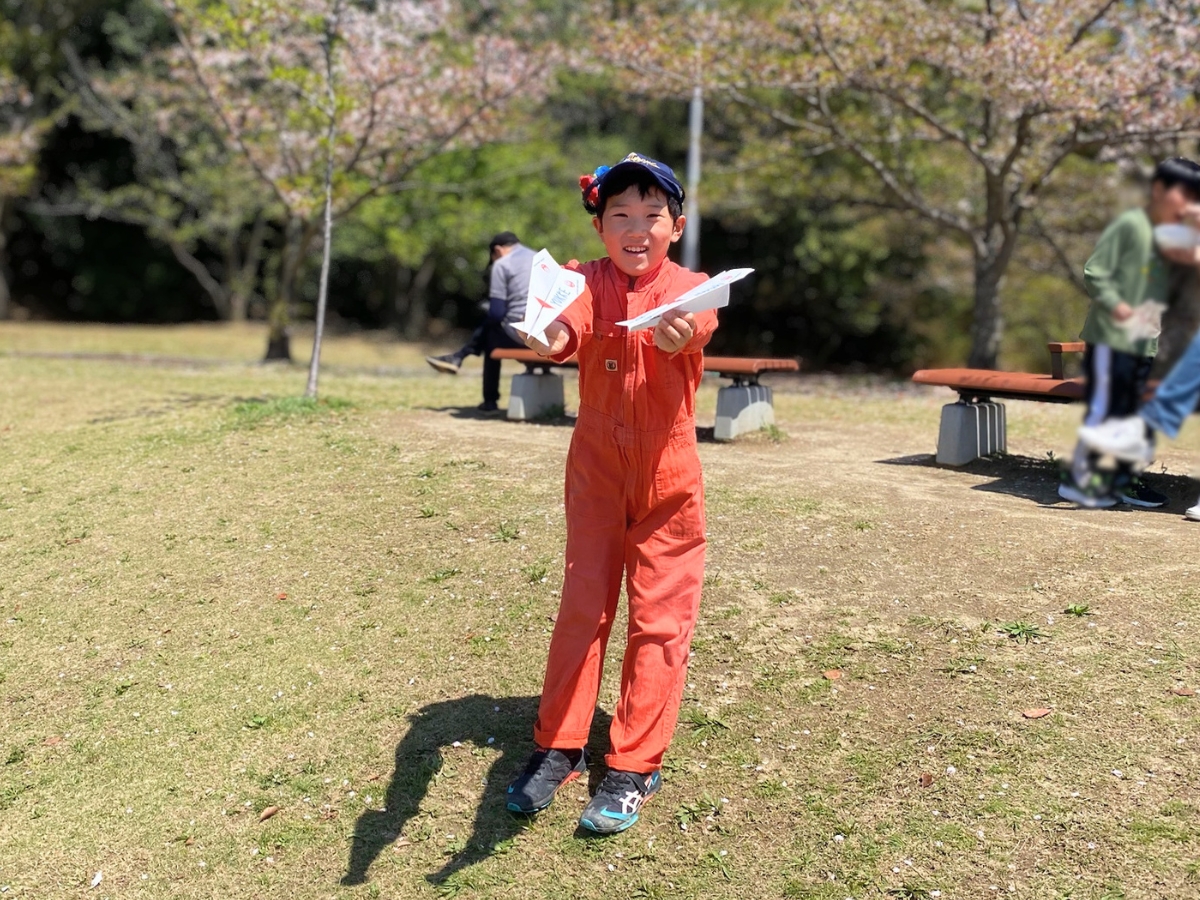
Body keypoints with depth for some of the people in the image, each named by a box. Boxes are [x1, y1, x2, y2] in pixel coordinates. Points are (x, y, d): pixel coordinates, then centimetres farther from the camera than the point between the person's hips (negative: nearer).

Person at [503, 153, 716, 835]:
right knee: (582, 606, 8)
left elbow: (697, 325, -30)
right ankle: (559, 746, 22)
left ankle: (635, 766, 13)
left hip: (667, 474, -1)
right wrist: (549, 334, -51)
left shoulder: (690, 288, -5)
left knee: (661, 618, 2)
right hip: (595, 469, 1)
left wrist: (679, 332, -56)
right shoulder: (588, 281, -2)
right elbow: (571, 319, -26)